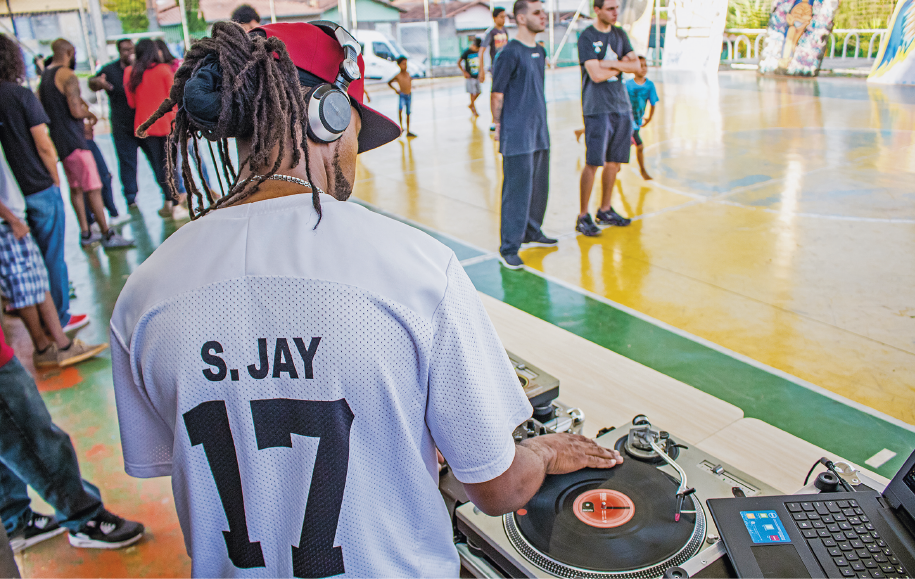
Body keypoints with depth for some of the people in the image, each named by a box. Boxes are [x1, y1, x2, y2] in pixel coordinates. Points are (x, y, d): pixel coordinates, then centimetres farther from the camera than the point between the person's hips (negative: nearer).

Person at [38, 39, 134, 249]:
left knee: (76, 187, 15)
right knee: (93, 188, -6)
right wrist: (89, 114, 0)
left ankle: (85, 233, 21)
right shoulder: (67, 75, -13)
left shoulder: (44, 76, 15)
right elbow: (76, 111, -21)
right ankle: (107, 235, -4)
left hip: (58, 139, 9)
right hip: (73, 139, -9)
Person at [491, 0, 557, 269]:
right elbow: (497, 95, -10)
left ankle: (532, 232, 34)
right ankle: (508, 249, 1)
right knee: (517, 191, -7)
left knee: (539, 186, 16)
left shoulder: (540, 52, 13)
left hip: (539, 132, 8)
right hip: (517, 136, -8)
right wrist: (498, 125, -6)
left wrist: (539, 120, 18)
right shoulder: (510, 52, -11)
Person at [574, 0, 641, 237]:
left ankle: (605, 210, 22)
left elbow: (636, 65, 5)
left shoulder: (620, 34, 14)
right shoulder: (587, 37, -6)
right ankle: (583, 217, 1)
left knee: (614, 162, 9)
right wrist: (622, 65, -2)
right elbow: (596, 75, -16)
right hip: (597, 109, -6)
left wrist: (611, 64, -10)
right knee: (593, 163, -8)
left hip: (622, 107, 6)